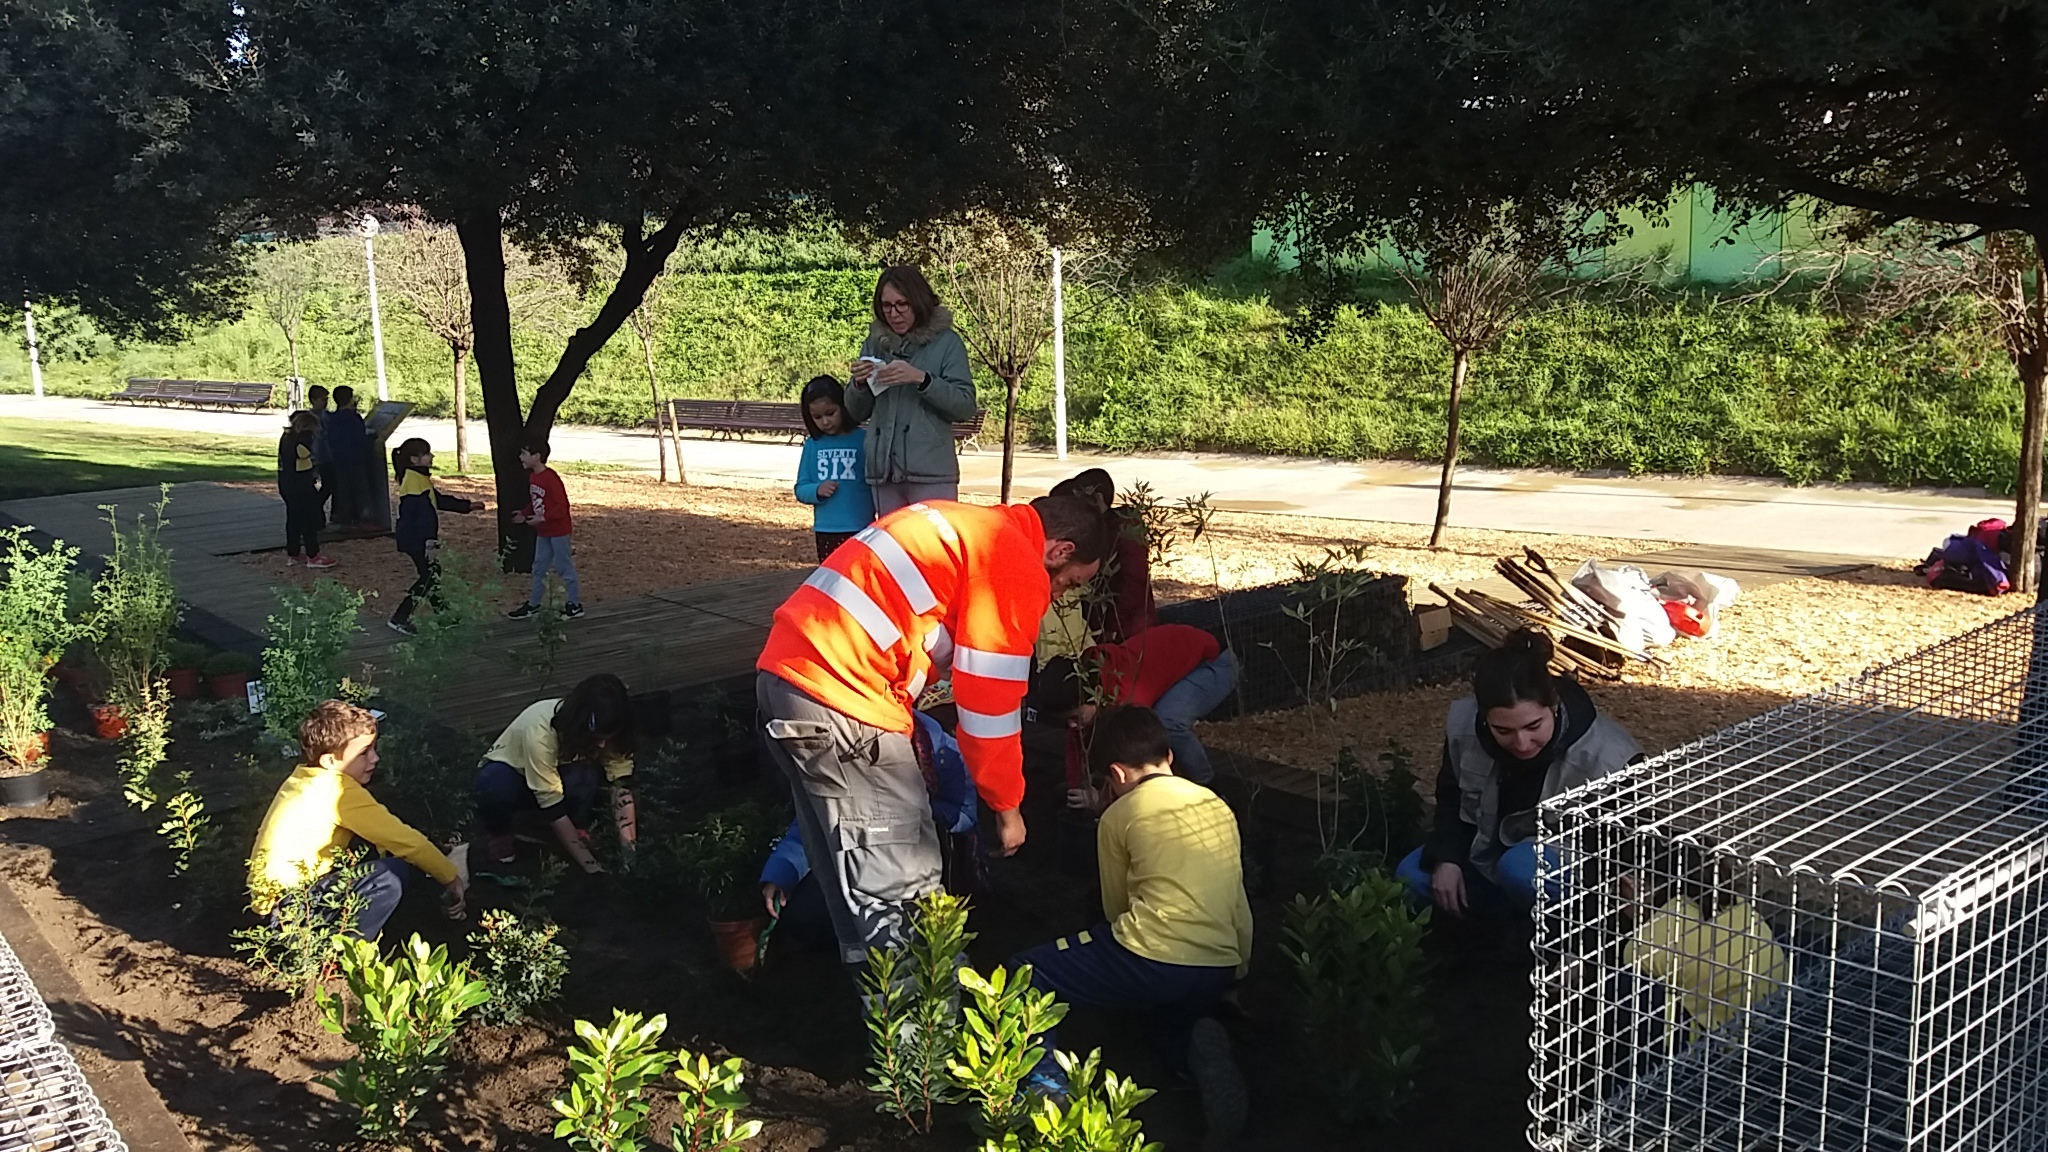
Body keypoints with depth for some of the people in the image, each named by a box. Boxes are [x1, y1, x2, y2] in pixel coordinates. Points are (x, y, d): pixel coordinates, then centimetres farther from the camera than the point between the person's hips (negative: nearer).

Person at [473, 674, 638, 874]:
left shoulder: (607, 731, -26)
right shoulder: (540, 732, -39)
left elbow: (622, 786, -26)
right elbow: (552, 805, -36)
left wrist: (629, 852, -37)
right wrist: (591, 865, -36)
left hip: (560, 771, 3)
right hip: (511, 773, -2)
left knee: (584, 779, -34)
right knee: (495, 788, -39)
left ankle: (576, 831, -4)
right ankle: (500, 834, -7)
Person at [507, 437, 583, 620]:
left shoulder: (551, 478, -21)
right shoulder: (533, 477, 7)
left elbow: (562, 506, -23)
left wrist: (542, 518, -26)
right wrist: (524, 514, 5)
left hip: (558, 531, -9)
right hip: (543, 531, 9)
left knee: (564, 567, 1)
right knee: (539, 568, 14)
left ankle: (575, 605, 11)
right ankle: (533, 604, 23)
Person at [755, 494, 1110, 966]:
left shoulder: (963, 527, 22)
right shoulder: (1019, 569, -5)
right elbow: (990, 700, -5)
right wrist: (1007, 806, 7)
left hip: (784, 669, 10)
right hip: (838, 695, -10)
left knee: (847, 862, 21)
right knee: (902, 883, -1)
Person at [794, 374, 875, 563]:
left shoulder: (864, 439, -3)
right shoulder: (813, 444, 6)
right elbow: (801, 489, 8)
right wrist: (816, 490, -13)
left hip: (860, 530, -3)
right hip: (825, 531, 3)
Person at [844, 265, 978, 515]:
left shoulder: (945, 342, 2)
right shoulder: (874, 343, 12)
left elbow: (966, 406, -6)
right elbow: (856, 413, 15)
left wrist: (921, 379, -19)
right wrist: (859, 384, -7)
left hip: (931, 473, -4)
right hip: (883, 471, 4)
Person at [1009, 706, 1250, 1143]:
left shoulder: (1119, 816, 2)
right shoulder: (1218, 805, 16)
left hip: (1150, 961, -5)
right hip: (1219, 972, 6)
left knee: (1025, 973, 12)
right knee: (1167, 1023, 36)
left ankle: (1045, 1082, -6)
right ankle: (1203, 1052, 3)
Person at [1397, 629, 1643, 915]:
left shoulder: (1605, 757, -32)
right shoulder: (1464, 724, -20)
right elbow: (1451, 795, 1)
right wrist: (1445, 857, -11)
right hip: (1490, 843, 5)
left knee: (1519, 869, -36)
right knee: (1411, 877, -13)